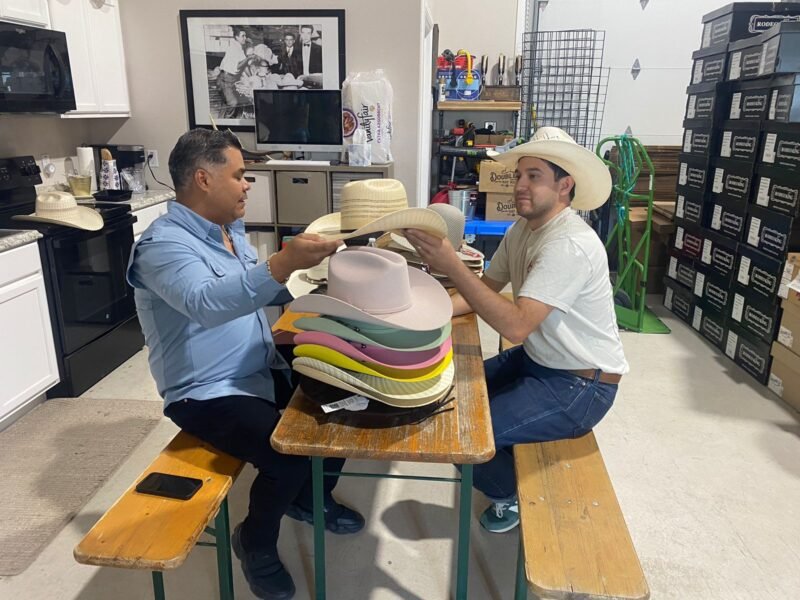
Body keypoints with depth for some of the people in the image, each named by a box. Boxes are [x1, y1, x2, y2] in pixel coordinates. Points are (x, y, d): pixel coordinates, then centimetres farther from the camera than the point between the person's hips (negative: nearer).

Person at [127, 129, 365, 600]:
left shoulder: (231, 230, 9)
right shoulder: (164, 242, -20)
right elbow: (208, 303, -39)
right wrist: (283, 264, -50)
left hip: (265, 372, 9)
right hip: (209, 393, -8)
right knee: (288, 456, -26)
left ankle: (310, 498, 25)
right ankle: (256, 543, 7)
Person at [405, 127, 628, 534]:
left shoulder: (570, 245, -28)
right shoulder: (523, 229, 2)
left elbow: (516, 325, -35)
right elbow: (486, 288, 8)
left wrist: (452, 266, -37)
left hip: (581, 385, -9)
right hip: (537, 359, 9)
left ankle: (512, 495, 16)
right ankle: (507, 474, 32)